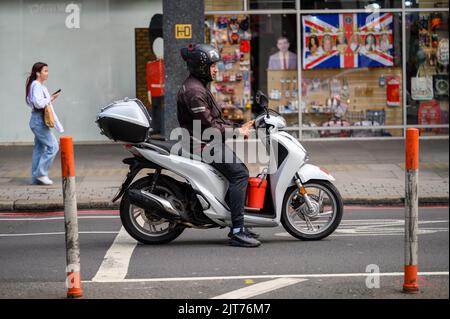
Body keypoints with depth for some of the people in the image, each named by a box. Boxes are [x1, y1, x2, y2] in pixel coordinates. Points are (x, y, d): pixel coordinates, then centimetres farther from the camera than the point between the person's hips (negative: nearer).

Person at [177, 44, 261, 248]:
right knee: (239, 173, -21)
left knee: (240, 171, 13)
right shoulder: (194, 91, -17)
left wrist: (237, 127, 11)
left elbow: (215, 119, 22)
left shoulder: (200, 87, 19)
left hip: (210, 140, 11)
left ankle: (237, 227, 15)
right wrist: (235, 132, -14)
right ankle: (237, 231, -27)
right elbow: (207, 124, -21)